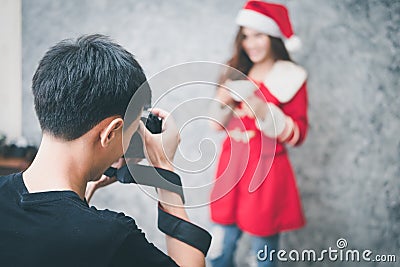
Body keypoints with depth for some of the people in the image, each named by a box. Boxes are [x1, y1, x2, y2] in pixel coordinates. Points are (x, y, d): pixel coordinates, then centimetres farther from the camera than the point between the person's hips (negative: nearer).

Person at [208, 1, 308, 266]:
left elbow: (298, 133, -10)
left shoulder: (290, 77, -7)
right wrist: (222, 102, -6)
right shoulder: (238, 72, 9)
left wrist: (265, 111, -23)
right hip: (231, 168, 5)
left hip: (265, 173, -5)